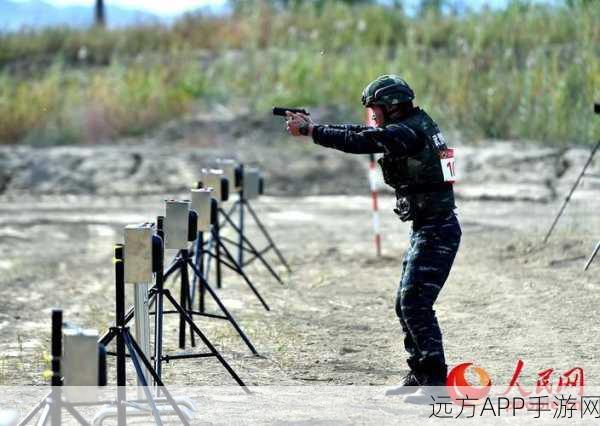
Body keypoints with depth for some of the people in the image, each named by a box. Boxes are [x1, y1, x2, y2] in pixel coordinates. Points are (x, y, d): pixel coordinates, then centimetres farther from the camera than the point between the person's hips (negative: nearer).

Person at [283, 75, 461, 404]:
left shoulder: (406, 132, -17)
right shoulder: (413, 126, 13)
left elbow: (357, 142, -20)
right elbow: (362, 133, 15)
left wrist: (309, 131, -12)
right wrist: (313, 125, 9)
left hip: (436, 231, -10)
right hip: (426, 229, 10)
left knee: (415, 303, -13)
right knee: (406, 304, 13)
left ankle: (435, 382, -13)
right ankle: (419, 376, 18)